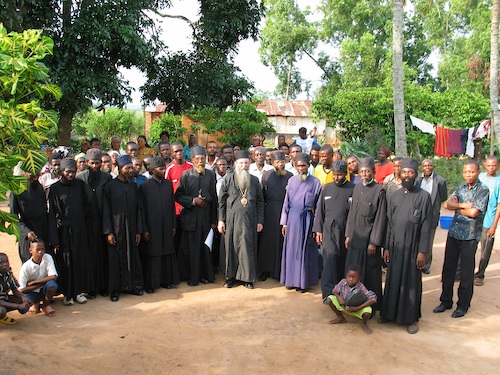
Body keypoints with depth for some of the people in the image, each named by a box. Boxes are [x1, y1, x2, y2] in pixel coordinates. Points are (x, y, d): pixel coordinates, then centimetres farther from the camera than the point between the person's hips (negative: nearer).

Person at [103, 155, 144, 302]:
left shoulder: (134, 187, 7)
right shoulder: (110, 186, -4)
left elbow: (138, 210, 9)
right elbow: (106, 211, -6)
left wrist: (138, 230, 4)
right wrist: (108, 232, -11)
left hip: (131, 229, 4)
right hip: (115, 229, -4)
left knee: (132, 257, 8)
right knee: (115, 259, 3)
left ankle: (131, 285, 22)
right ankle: (115, 289, 15)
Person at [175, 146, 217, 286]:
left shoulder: (211, 175, 5)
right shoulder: (186, 175, -1)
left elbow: (214, 198, 6)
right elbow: (178, 196, 0)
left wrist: (214, 220, 4)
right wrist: (193, 201, -14)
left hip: (206, 217, 2)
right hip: (190, 217, -2)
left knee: (206, 247, 7)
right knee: (191, 248, 4)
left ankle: (205, 274, 21)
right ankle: (192, 276, 16)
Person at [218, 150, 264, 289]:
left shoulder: (254, 180, 8)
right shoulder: (228, 179, 4)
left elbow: (260, 201, 10)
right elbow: (221, 200, 4)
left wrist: (260, 221, 5)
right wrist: (221, 220, -2)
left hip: (249, 220, 1)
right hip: (231, 219, 0)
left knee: (247, 247, 0)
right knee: (231, 247, 4)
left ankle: (247, 277, 11)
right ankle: (231, 276, 16)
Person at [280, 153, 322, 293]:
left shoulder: (315, 182, -3)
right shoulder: (291, 181, 5)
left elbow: (318, 205, -3)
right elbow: (286, 203, 8)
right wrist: (284, 223, 6)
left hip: (307, 220, -3)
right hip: (292, 219, 3)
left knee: (305, 250, 4)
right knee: (291, 249, 9)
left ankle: (303, 281, 16)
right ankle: (291, 280, 22)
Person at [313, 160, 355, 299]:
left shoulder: (353, 189, -1)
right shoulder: (327, 188, 7)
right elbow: (320, 210, 9)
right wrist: (318, 230, 4)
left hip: (345, 230, 0)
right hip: (328, 229, 0)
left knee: (342, 261, 9)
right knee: (330, 257, -13)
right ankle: (328, 292, -12)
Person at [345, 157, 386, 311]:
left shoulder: (379, 190, -10)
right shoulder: (357, 188, 8)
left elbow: (380, 218, -11)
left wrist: (374, 242, -13)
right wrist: (348, 235, 11)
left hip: (369, 240, -6)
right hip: (355, 238, 6)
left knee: (369, 275, 4)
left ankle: (371, 305, 17)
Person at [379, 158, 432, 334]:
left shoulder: (423, 196, -6)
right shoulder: (395, 196, 5)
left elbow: (426, 227, -8)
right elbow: (389, 223, 8)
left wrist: (422, 251, -11)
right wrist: (386, 247, 5)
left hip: (412, 247, -3)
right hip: (395, 246, 3)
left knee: (411, 282, 6)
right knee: (393, 280, 10)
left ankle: (411, 318, 19)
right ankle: (389, 312, 25)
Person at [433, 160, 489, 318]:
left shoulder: (483, 190, -8)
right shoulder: (461, 187, 9)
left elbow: (473, 212, -18)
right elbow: (447, 204, 0)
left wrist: (457, 207, -4)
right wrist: (463, 205, -14)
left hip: (469, 236, -5)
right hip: (453, 233, 5)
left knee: (466, 273, 5)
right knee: (448, 268, 11)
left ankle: (463, 305, 20)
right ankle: (446, 301, 25)